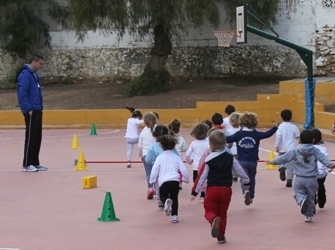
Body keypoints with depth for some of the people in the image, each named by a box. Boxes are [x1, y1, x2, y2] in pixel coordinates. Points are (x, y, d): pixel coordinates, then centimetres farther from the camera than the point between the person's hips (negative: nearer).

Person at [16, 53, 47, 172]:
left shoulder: (34, 75, 16)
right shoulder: (25, 75, -14)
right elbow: (22, 94, -19)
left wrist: (40, 107, 15)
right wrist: (29, 109, -20)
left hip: (37, 111, 9)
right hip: (31, 112, -9)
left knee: (37, 137, 11)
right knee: (30, 137, -6)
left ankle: (35, 163, 17)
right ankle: (27, 164, -1)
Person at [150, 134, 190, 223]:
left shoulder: (160, 157, 4)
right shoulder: (176, 157, 10)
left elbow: (155, 169, -2)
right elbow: (183, 169, 8)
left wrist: (152, 180, 7)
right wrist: (186, 179, 23)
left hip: (164, 181, -2)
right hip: (175, 181, 2)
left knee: (163, 196, 18)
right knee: (174, 198, 16)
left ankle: (166, 202, -18)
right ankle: (174, 216, 9)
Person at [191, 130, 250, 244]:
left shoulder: (208, 159, -6)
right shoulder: (230, 158, 2)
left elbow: (202, 177, -4)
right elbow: (240, 171, 11)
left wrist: (195, 192, 4)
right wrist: (246, 182, 29)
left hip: (212, 189, -3)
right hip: (226, 189, 3)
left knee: (209, 211, 7)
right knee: (223, 213, 17)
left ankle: (214, 219, -28)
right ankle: (221, 236, 19)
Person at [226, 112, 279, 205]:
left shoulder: (238, 134, -5)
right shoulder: (256, 134, -5)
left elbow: (227, 139, -1)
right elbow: (267, 134, -2)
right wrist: (276, 127, 9)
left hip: (242, 161, -1)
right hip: (253, 161, 1)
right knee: (252, 179, 19)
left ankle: (246, 192, -28)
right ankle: (251, 197, 28)